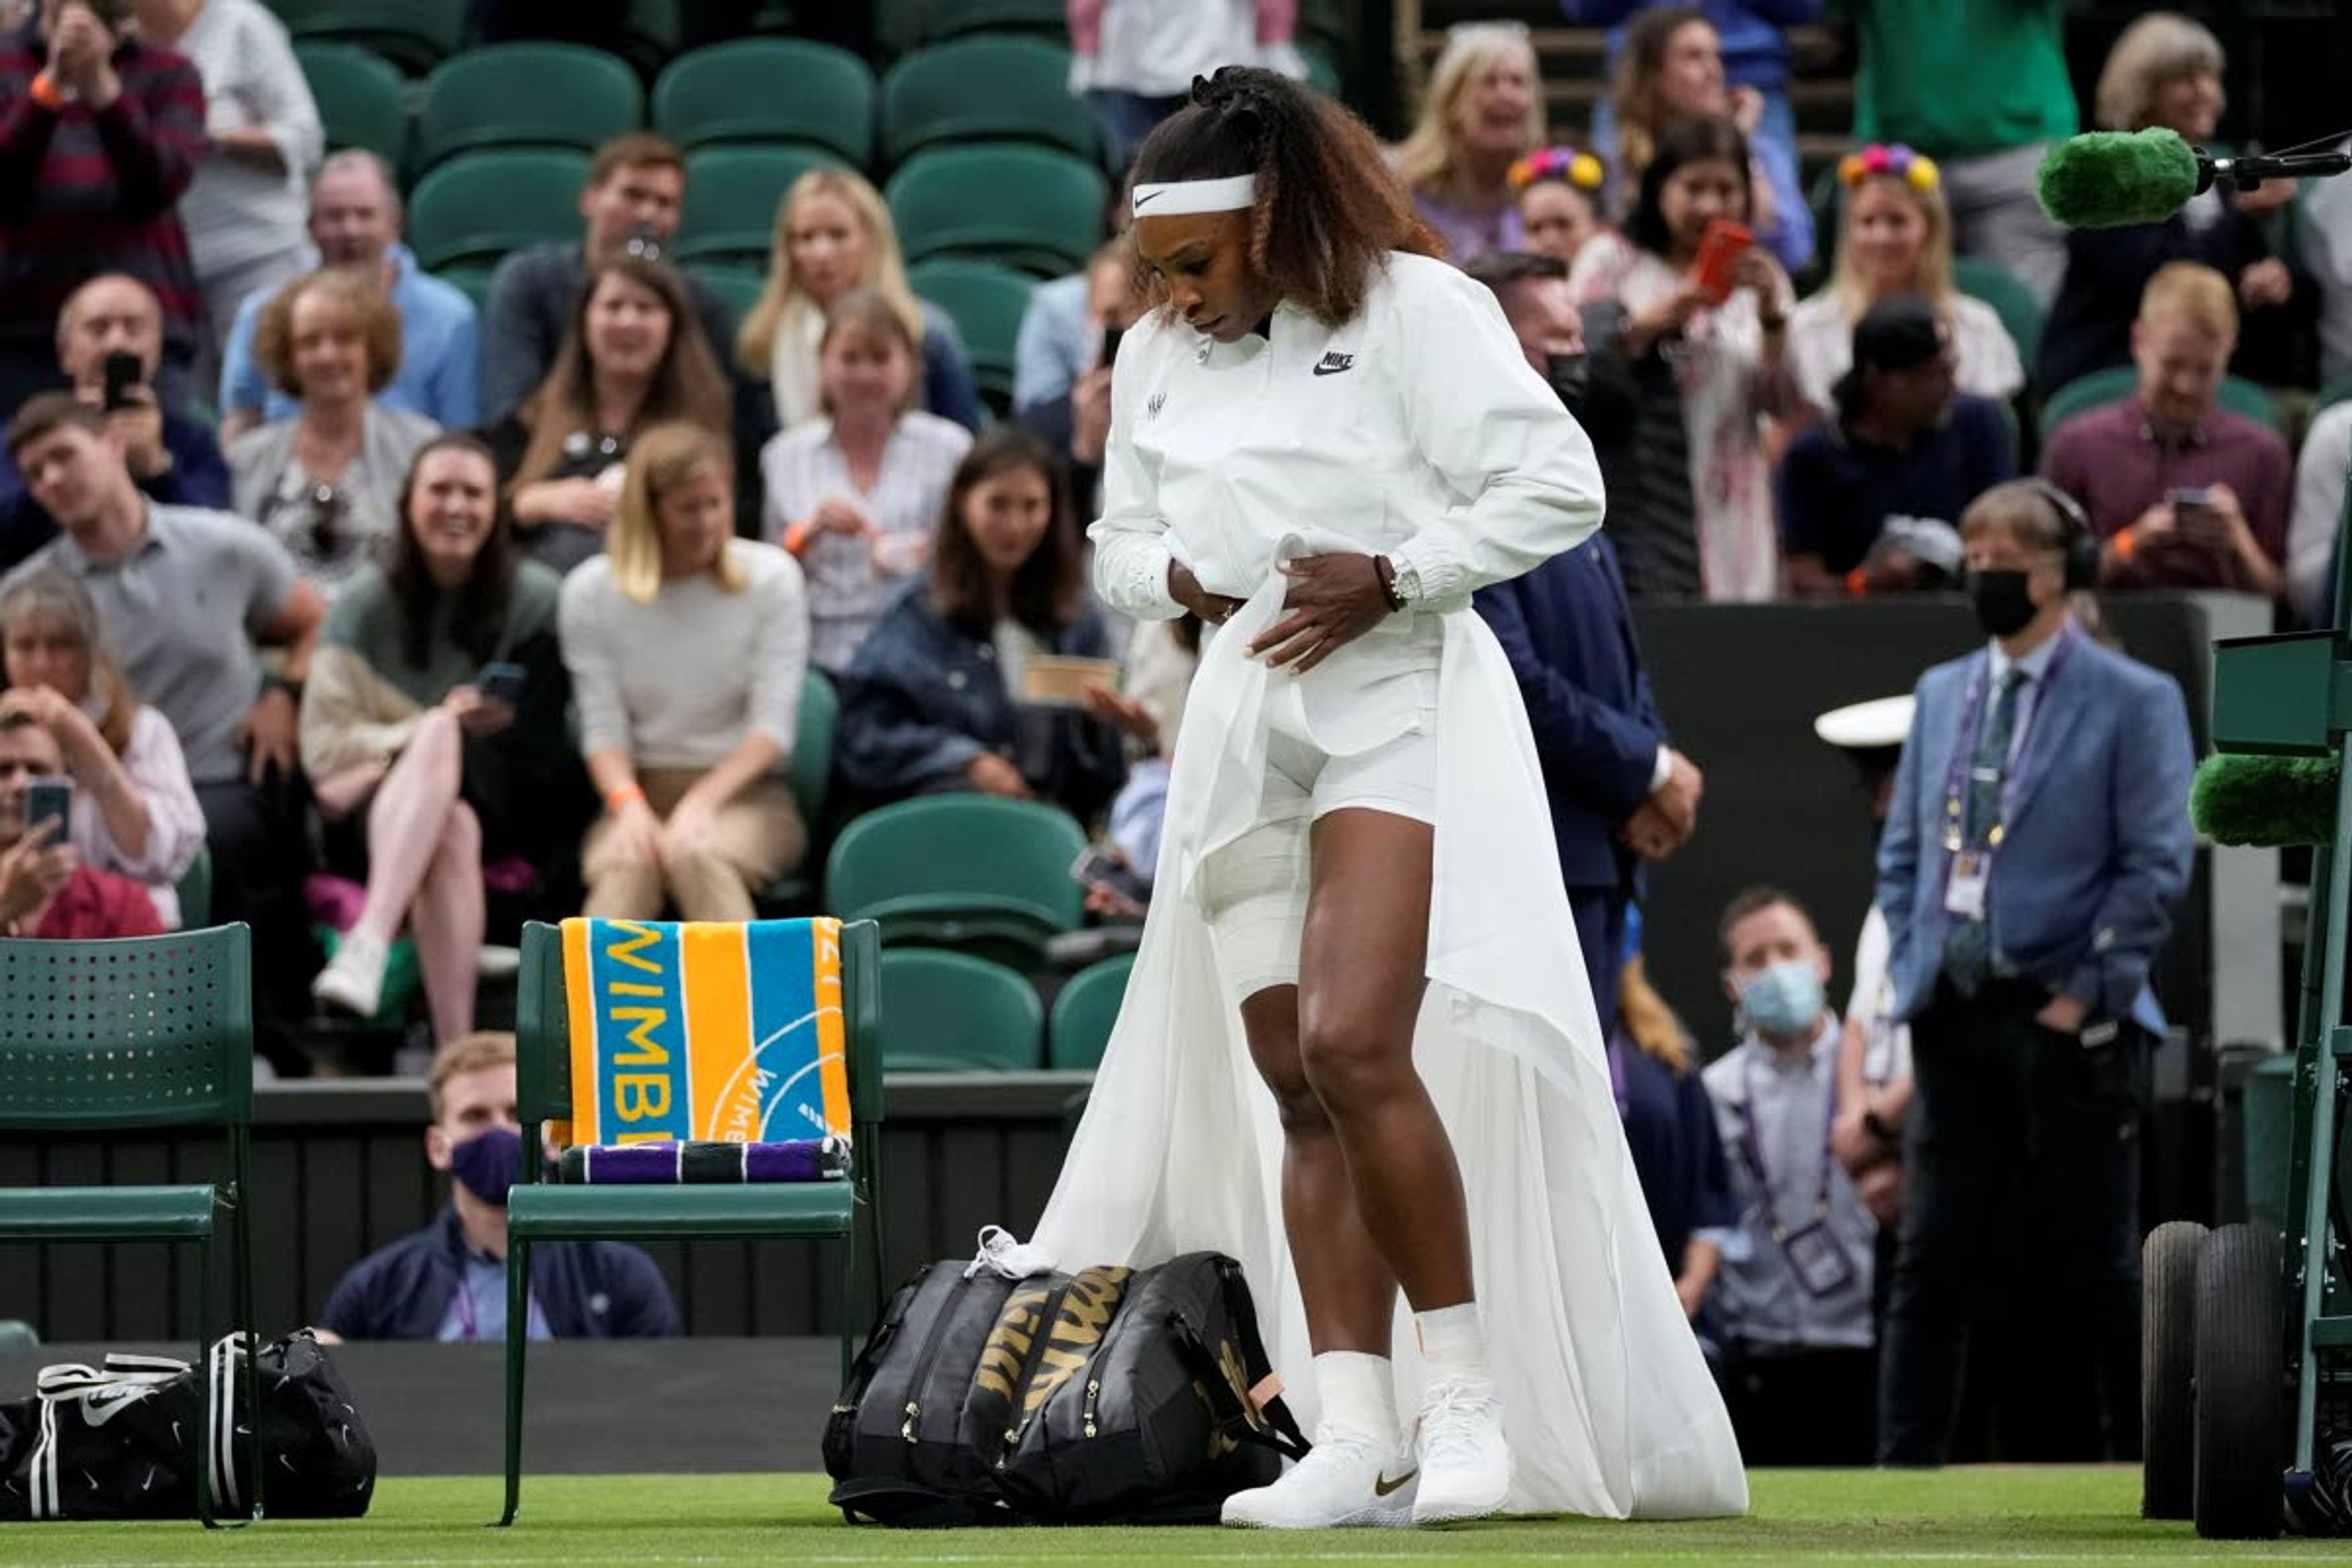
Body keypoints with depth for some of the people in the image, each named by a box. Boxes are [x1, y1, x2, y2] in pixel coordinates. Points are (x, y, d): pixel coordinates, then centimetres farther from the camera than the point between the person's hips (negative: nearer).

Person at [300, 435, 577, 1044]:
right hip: (380, 805, 0)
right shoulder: (368, 603, 8)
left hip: (507, 809, 0)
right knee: (450, 831, -38)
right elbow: (325, 744, 2)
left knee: (440, 740, -35)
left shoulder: (538, 600, 6)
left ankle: (369, 943, -55)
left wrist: (442, 737, -13)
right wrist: (437, 728, -11)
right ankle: (456, 1054, -53)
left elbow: (550, 742, 0)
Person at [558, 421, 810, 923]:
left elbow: (774, 723, -3)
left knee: (698, 855, -37)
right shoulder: (590, 593, 4)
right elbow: (602, 727, 0)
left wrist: (703, 802, -19)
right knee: (625, 867, -35)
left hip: (744, 793, -1)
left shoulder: (771, 577, 1)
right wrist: (629, 805, -21)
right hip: (642, 792, 1)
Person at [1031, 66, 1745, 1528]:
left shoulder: (1414, 309, -5)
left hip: (1398, 705, -7)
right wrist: (1177, 576, 1)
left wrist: (1390, 576, -15)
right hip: (1244, 725, 7)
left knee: (1354, 1048, -21)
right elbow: (1120, 539, 24)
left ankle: (1465, 1393, -11)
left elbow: (1560, 486, -9)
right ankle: (1354, 1443, -2)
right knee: (1296, 1094, 1)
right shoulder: (1156, 357, 15)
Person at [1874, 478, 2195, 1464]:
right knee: (1931, 1255, 1)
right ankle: (1903, 1470, 0)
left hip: (2065, 1022, -5)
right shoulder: (1941, 693, 15)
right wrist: (1911, 973, 7)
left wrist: (2086, 995, -13)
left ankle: (2135, 1462, 8)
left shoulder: (2133, 704, -3)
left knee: (2089, 1263, 0)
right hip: (1954, 1016, 5)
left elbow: (2157, 867, -8)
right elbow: (1902, 852, 19)